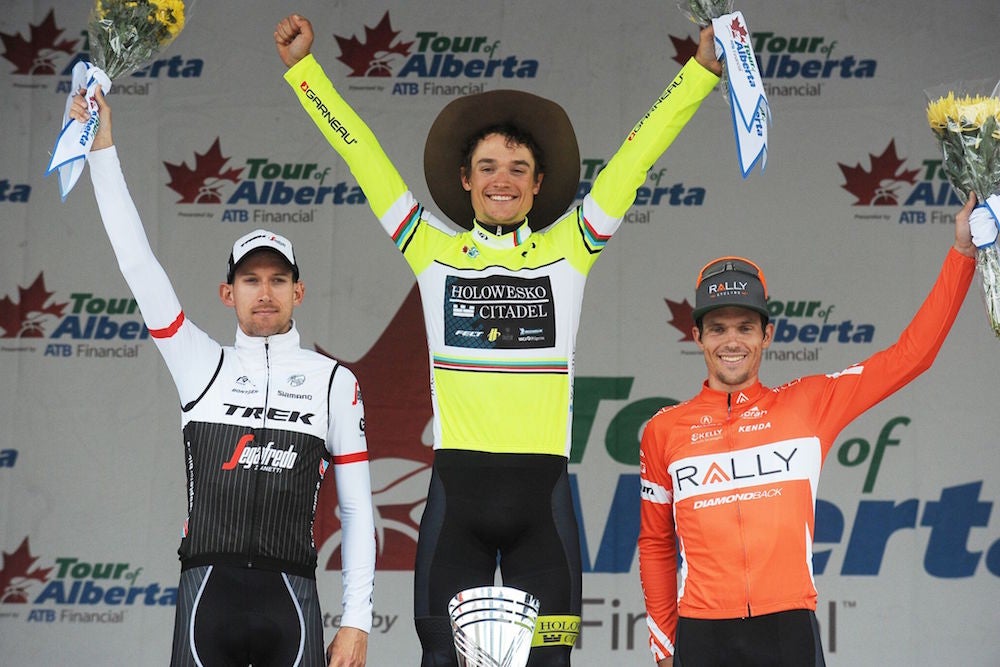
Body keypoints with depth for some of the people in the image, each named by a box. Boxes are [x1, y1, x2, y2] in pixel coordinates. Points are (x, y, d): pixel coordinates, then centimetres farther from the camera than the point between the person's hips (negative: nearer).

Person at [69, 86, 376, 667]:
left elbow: (358, 507, 9)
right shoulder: (200, 365, 12)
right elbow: (137, 261, 7)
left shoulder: (335, 382, 10)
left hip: (290, 598, -1)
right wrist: (103, 147, 3)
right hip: (207, 592, 1)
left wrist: (357, 620, 1)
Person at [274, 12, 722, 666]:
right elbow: (360, 152, 10)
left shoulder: (567, 250, 9)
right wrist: (303, 66, 11)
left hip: (542, 489, 0)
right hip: (457, 488, 0)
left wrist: (703, 68, 7)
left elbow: (636, 155, 8)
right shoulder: (435, 252, 9)